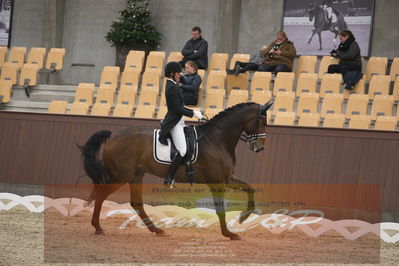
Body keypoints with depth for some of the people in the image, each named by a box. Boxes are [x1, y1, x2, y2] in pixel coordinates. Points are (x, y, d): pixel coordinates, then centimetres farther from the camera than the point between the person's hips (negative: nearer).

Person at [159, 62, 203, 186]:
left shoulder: (171, 86, 14)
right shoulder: (172, 88, -18)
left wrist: (192, 112, 18)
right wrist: (193, 113, -13)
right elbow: (178, 109, -20)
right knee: (182, 150, -18)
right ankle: (169, 178, -18)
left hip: (177, 121, 11)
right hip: (174, 123, -11)